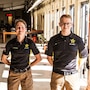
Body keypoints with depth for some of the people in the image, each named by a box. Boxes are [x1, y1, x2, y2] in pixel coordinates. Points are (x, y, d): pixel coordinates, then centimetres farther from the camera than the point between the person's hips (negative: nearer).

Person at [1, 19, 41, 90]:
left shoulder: (30, 42, -8)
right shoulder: (11, 43, -7)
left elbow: (39, 58, 2)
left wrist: (29, 65, 4)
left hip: (26, 74, 0)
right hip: (13, 74, 0)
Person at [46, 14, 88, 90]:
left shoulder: (77, 40, -2)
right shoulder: (53, 40, 1)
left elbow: (84, 56, 9)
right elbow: (49, 57, 11)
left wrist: (77, 67, 4)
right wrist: (56, 66, 3)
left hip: (72, 75, 0)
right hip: (57, 75, 1)